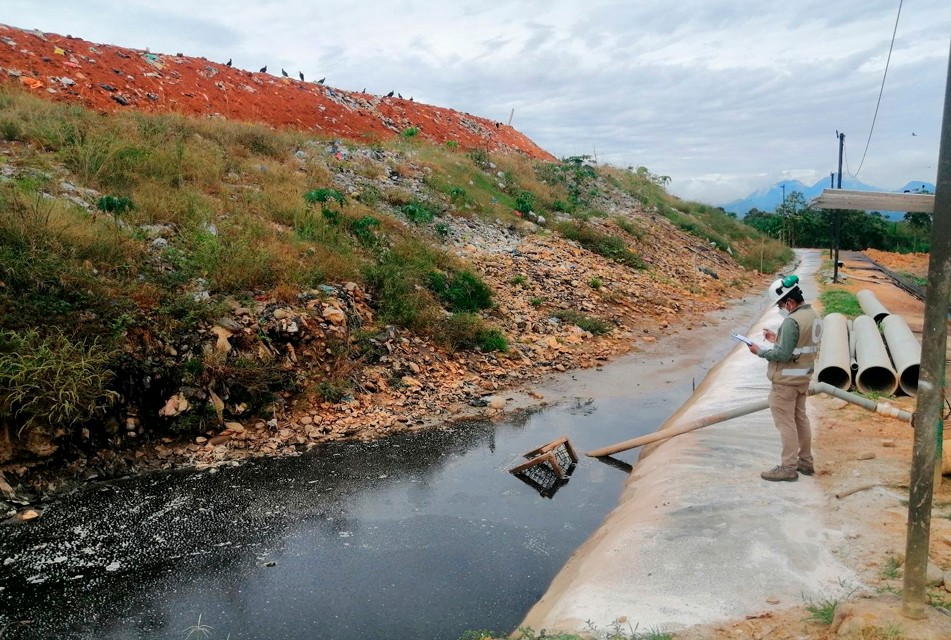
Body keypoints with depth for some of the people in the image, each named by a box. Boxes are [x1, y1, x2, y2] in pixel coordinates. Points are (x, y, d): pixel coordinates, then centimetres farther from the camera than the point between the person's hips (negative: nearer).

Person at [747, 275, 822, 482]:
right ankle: (805, 461, 30)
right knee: (800, 418, 19)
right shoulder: (813, 316, 6)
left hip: (786, 381, -9)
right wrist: (777, 339, 13)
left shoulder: (792, 321, -24)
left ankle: (788, 467, 7)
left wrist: (760, 351, -12)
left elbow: (783, 355, -25)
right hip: (803, 377, 10)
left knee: (786, 423, 0)